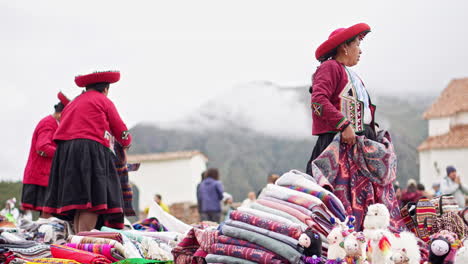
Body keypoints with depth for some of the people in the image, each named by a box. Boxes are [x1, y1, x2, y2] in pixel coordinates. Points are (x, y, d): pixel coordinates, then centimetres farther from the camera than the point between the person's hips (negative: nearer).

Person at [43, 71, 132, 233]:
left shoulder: (73, 103, 29)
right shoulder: (104, 101, 9)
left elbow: (65, 128, 22)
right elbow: (121, 131, 11)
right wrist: (126, 142, 32)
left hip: (65, 151, 7)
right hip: (90, 151, -7)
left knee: (79, 203, 6)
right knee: (92, 201, -15)